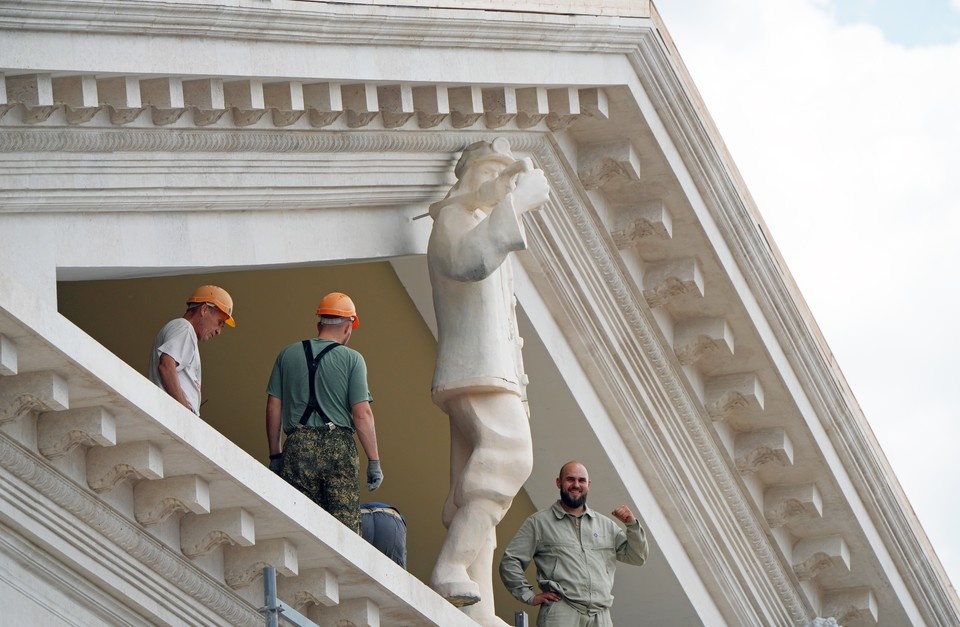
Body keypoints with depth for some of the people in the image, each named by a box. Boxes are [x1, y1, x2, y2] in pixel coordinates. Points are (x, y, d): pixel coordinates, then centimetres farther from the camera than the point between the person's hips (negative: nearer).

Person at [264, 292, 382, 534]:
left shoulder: (288, 355, 12)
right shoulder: (351, 359, 2)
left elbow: (273, 408, 11)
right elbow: (362, 414, -5)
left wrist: (275, 455, 17)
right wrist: (374, 461, 0)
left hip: (297, 447, 3)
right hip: (339, 447, -2)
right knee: (345, 529, -3)